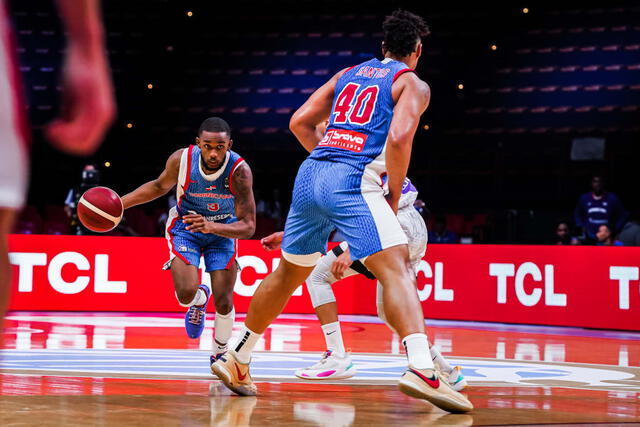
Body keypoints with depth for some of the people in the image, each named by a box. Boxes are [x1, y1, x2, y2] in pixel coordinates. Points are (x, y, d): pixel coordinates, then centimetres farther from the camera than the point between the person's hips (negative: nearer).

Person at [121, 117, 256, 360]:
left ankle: (219, 356, 22)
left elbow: (248, 227, -30)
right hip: (185, 227, 0)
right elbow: (160, 186, 0)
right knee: (186, 293, -21)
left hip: (222, 230, 0)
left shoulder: (240, 171, -30)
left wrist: (212, 226, -47)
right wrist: (120, 203, -8)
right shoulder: (181, 160, -25)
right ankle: (200, 299, 19)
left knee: (223, 302, -7)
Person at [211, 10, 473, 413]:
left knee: (290, 272, 21)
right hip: (352, 182, -7)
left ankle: (236, 358, 30)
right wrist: (394, 196, -1)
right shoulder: (412, 84, 7)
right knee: (397, 268, -14)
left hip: (310, 175, 7)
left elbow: (300, 122, 20)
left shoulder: (348, 74, 24)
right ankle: (421, 369, -33)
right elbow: (398, 138, -11)